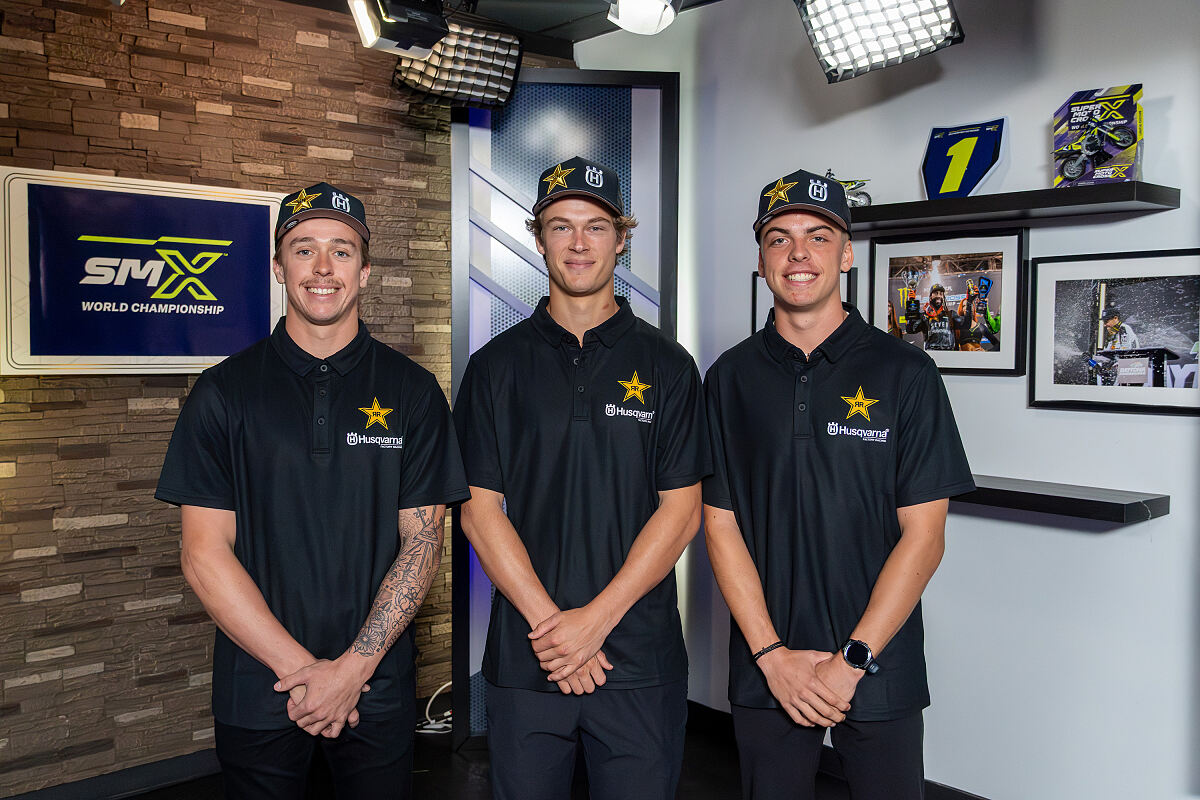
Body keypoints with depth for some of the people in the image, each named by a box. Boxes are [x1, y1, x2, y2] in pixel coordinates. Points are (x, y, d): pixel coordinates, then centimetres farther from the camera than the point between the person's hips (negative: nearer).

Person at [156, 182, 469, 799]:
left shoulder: (413, 392, 0)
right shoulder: (223, 391, -2)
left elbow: (422, 541, -3)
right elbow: (204, 555, -6)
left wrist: (353, 667, -12)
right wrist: (298, 667, -12)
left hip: (378, 688, 0)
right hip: (255, 692, 0)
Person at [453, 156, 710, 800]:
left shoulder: (667, 366, 2)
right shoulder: (496, 366, 3)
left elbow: (681, 511, -3)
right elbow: (479, 508, -2)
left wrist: (597, 618, -12)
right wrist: (548, 622, -11)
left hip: (640, 658, 0)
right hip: (521, 660, 1)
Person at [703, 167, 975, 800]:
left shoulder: (906, 373, -4)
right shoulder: (730, 379, 2)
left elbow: (923, 535, -6)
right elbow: (720, 525, 0)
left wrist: (852, 660, -12)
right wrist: (773, 654, -8)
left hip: (880, 674, -1)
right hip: (765, 673, 2)